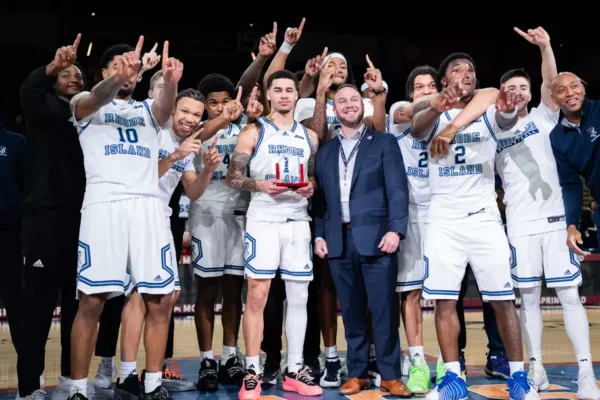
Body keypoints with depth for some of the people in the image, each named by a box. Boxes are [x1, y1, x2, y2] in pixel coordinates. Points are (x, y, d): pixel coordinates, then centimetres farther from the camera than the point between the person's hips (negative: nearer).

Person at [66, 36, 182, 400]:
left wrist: (171, 81, -28)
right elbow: (98, 98, -12)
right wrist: (117, 77, -36)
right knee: (92, 300, -5)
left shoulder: (148, 109, 22)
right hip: (104, 203, -3)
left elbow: (167, 107, -3)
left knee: (160, 300, 1)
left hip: (148, 205, 3)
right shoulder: (85, 103, 14)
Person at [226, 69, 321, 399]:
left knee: (299, 296, 5)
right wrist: (260, 185, -18)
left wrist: (312, 186, -5)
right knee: (257, 295, -5)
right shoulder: (254, 132, 2)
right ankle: (252, 373, 2)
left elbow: (318, 177, 17)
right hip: (263, 220, -4)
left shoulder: (309, 136, 13)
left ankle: (294, 370, 15)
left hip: (298, 221, 4)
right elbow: (232, 178, -2)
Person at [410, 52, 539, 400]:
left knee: (503, 300, 1)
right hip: (444, 221, 0)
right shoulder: (435, 115, 4)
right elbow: (416, 130, -19)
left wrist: (508, 111, -44)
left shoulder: (487, 113, 5)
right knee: (445, 302, 1)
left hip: (484, 218, 0)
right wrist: (437, 109, -42)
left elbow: (506, 122, -18)